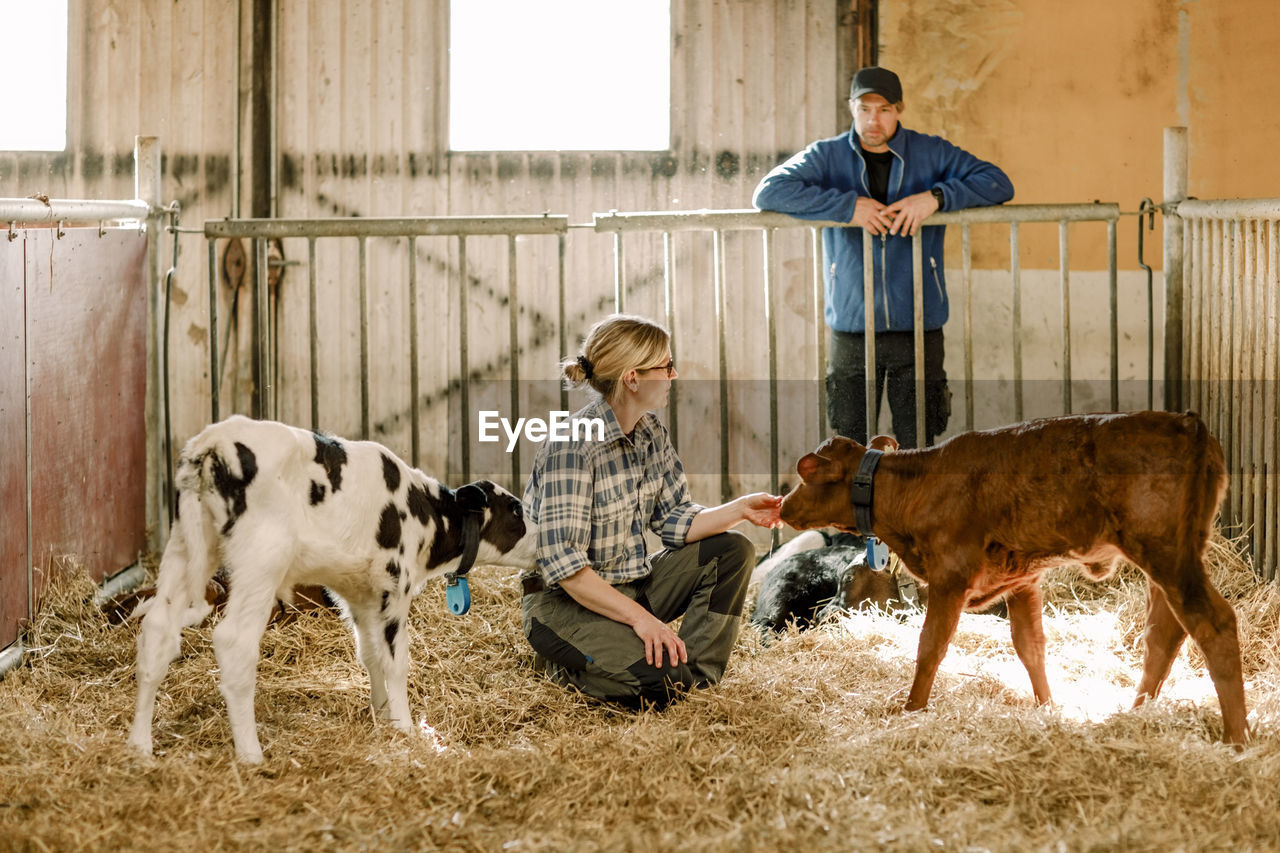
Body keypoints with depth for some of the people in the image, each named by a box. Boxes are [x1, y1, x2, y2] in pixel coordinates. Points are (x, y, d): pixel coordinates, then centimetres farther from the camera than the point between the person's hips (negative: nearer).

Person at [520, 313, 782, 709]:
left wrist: (740, 509, -9)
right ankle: (569, 664, -1)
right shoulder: (573, 446, -24)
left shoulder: (651, 432, 3)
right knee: (660, 680, -28)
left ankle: (694, 676, 0)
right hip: (565, 602, -9)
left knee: (733, 552, -1)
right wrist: (640, 617, -30)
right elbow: (563, 564, -28)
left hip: (632, 585, 9)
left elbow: (674, 520, 6)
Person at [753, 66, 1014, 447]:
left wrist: (936, 197, -17)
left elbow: (998, 183, -1)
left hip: (918, 329, 0)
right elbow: (769, 191, -8)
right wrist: (846, 205, -17)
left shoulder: (932, 154, 5)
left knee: (917, 452, 2)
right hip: (851, 330, 0)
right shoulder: (827, 156, 4)